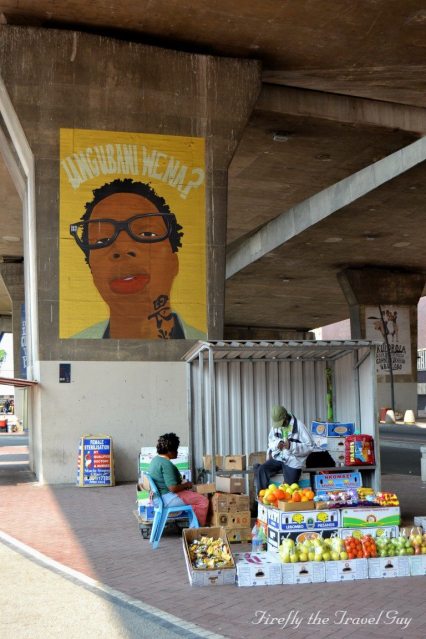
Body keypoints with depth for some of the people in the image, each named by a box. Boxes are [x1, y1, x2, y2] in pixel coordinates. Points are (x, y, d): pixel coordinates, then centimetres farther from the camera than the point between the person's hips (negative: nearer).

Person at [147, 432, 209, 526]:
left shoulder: (156, 459, 9)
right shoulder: (166, 464, -23)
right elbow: (173, 488, -27)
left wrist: (182, 483, 12)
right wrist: (186, 485, -9)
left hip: (160, 495, 11)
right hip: (168, 499, -11)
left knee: (196, 494, 23)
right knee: (203, 500, -10)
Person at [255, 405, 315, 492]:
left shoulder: (298, 426, -11)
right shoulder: (275, 426, 6)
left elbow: (310, 446, -12)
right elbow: (270, 441, 18)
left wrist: (291, 446, -25)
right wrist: (276, 444, -7)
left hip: (292, 462, -4)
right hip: (277, 458, 4)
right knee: (261, 470, -20)